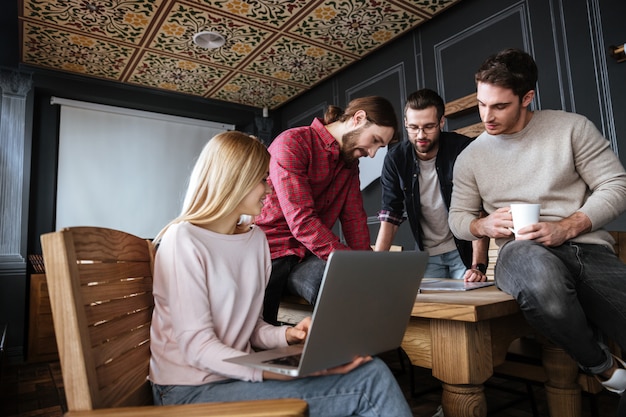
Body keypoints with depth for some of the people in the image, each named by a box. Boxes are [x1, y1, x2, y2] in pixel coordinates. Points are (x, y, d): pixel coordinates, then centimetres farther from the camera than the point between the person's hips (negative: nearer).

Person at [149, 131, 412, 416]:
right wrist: (276, 372, -28)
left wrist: (287, 335, -8)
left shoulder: (256, 239, 9)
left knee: (374, 372, -16)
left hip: (238, 373, 6)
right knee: (370, 384, -18)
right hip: (193, 390, -6)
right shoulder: (182, 241, -12)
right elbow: (197, 347, -18)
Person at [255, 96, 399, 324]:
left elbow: (354, 219, 9)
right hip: (268, 254, -5)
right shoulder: (292, 143, -14)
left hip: (307, 256, 5)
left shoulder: (350, 162, 12)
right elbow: (302, 220, -23)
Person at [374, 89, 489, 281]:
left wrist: (478, 266, -29)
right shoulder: (395, 159, -10)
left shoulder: (463, 150, -17)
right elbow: (390, 217, -11)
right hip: (427, 253, 2)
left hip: (465, 250, -2)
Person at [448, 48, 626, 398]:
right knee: (539, 270, -38)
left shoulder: (571, 127, 6)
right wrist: (484, 225, -9)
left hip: (589, 249, 0)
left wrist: (566, 228, -14)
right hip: (522, 253, 1)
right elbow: (458, 218, 15)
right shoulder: (471, 157, 11)